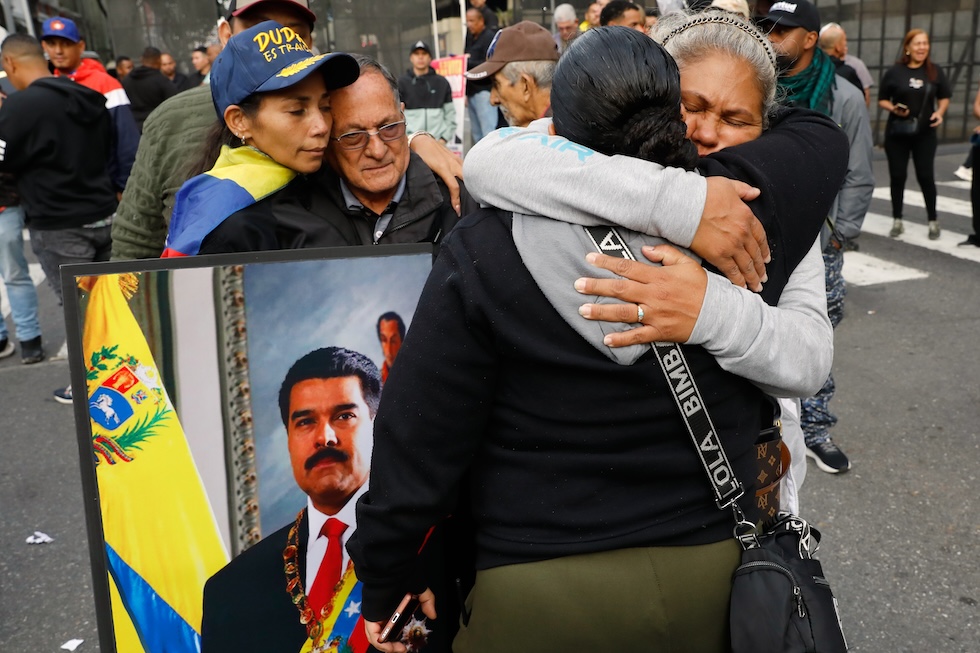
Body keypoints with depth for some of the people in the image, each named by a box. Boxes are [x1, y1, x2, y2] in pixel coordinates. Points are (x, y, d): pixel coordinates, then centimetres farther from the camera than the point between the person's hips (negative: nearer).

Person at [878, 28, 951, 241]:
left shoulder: (935, 71, 2)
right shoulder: (894, 72, -3)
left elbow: (945, 97, 12)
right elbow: (882, 100, 3)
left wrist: (940, 112, -7)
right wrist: (893, 108, -16)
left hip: (925, 133, 0)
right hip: (897, 132, 0)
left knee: (925, 176, 0)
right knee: (897, 176, 4)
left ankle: (933, 221, 14)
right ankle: (897, 221, 16)